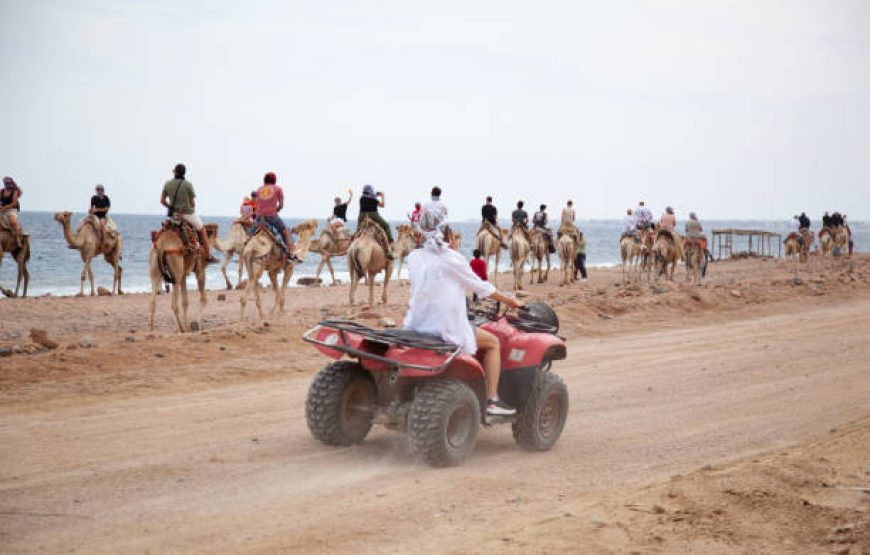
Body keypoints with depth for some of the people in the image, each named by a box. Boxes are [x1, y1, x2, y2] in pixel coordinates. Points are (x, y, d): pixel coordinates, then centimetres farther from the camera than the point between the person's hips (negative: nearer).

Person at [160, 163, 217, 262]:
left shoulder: (167, 184, -3)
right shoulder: (188, 184, -13)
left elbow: (162, 200, 1)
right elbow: (192, 203, -6)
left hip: (174, 214, 4)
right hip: (188, 213, -4)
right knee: (202, 231, 16)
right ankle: (208, 256, 17)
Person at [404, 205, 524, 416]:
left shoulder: (413, 257, 4)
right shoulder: (452, 259, -9)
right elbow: (481, 287, -1)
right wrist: (510, 301, 13)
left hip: (417, 325, 6)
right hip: (447, 328, -6)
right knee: (493, 343, 14)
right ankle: (492, 400, 8)